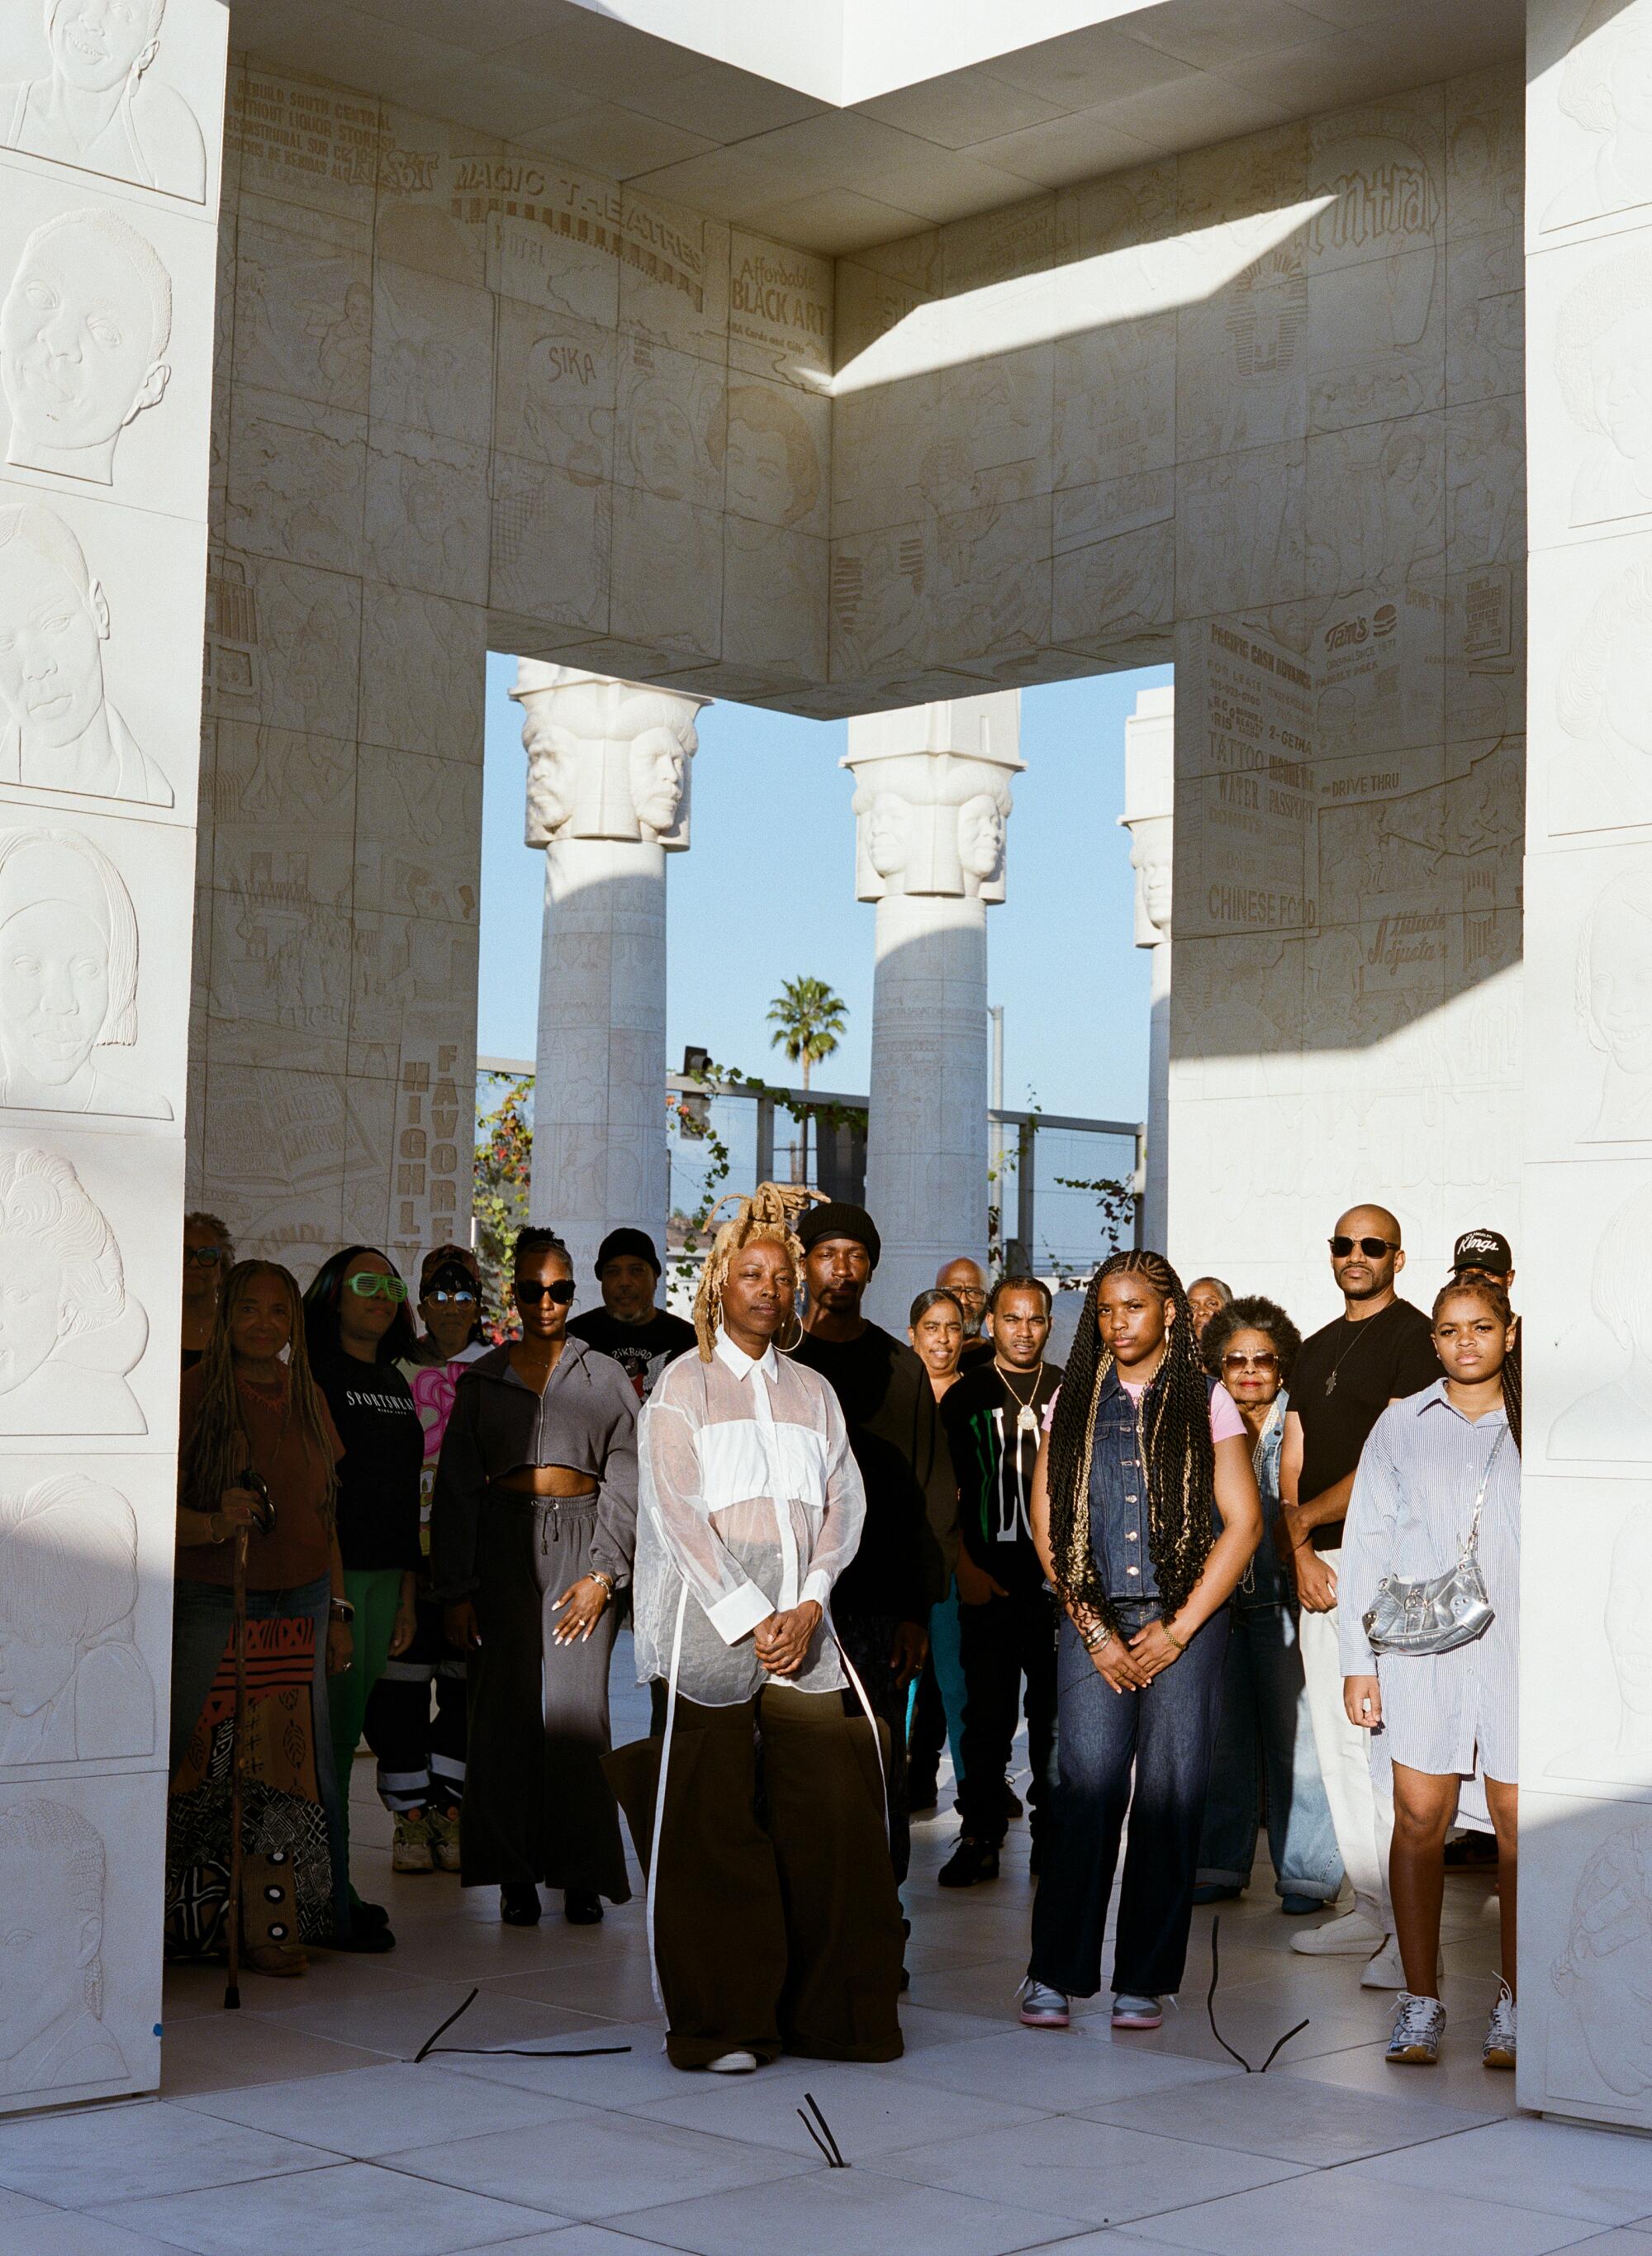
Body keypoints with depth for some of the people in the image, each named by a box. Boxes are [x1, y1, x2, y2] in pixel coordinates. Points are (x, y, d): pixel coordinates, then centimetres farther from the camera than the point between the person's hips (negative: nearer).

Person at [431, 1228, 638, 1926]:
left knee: (576, 1704, -8)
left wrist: (602, 1573, -6)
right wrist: (457, 1588, 0)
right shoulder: (481, 1380, 11)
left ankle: (581, 1874, 0)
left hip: (582, 1540, -1)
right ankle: (515, 1874, 5)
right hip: (503, 1546, 1)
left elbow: (625, 1482, 5)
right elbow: (455, 1487, 8)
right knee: (506, 1704, -4)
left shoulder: (604, 1378, 9)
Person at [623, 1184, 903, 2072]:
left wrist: (807, 1608, -7)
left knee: (832, 1813, -3)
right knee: (716, 1824, -5)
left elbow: (841, 1505, 9)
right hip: (711, 1623, -3)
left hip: (801, 1625, 4)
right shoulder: (684, 1383, 5)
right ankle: (719, 2023, 3)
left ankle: (829, 2014, 7)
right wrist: (751, 1619, -11)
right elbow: (678, 1510, -4)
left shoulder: (812, 1391, 17)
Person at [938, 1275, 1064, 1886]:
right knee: (987, 1716, 0)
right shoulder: (965, 1396, 8)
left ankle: (1053, 1836, 12)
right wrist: (966, 1568, -4)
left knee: (1056, 1715, 3)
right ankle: (980, 1838, 5)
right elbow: (945, 1495, 6)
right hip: (989, 1581, -1)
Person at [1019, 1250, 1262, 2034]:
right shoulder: (1071, 1403, 11)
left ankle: (1144, 1983, 6)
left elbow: (1243, 1524, 2)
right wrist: (1097, 1632, -2)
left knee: (1169, 1798, -2)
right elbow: (1047, 1525, 7)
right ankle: (1054, 1975, -1)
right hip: (1093, 1622, 1)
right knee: (1088, 1792, -8)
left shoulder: (1205, 1402, 6)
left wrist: (1178, 1628, -4)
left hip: (1186, 1623, -1)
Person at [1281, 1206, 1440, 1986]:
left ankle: (1412, 1931, -8)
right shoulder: (1315, 1350, 19)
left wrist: (1304, 1516, -8)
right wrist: (1301, 1552, -2)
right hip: (1320, 1562, 8)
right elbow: (1293, 1462, 14)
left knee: (1388, 1746, -11)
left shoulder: (1413, 1337, -5)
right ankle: (1368, 1911, 18)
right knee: (1337, 1746, 10)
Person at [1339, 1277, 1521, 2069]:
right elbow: (1366, 1542, 9)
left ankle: (1515, 2003, 10)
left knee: (1517, 1819, -2)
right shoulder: (1402, 1425, 9)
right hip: (1421, 1645, 1)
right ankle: (1419, 1999, 6)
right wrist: (1358, 1661, 5)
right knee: (1420, 1817, -2)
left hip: (1518, 1644, 0)